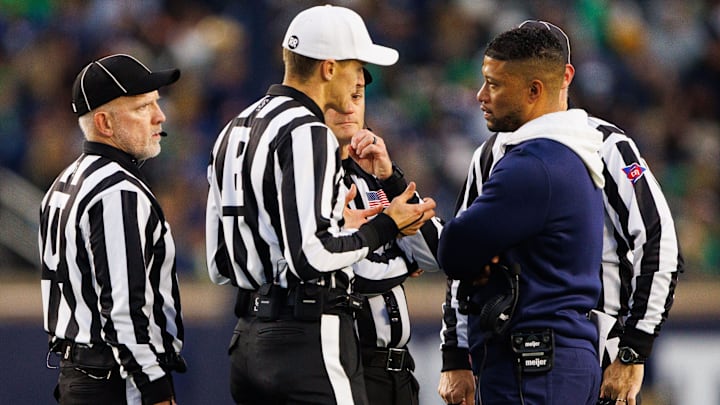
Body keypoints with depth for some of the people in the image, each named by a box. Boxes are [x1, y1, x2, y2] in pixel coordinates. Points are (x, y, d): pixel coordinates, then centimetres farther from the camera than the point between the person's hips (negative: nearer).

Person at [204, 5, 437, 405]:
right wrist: (385, 227, -8)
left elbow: (220, 265, 19)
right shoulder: (307, 135, -13)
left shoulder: (234, 131, 17)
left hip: (248, 342, 9)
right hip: (309, 338, -9)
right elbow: (310, 256, -22)